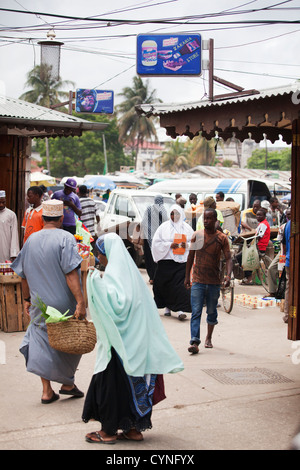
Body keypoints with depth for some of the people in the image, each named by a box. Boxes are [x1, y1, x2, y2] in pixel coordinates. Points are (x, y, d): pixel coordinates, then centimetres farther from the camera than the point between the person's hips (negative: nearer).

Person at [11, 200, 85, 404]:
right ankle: (68, 383, 24)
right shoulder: (65, 238, -13)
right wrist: (80, 301, -23)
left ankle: (47, 391, 9)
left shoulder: (31, 240, 2)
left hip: (40, 305, 4)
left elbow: (24, 275, 8)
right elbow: (71, 273, -21)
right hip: (63, 302, -4)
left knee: (43, 344, 10)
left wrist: (27, 299, 20)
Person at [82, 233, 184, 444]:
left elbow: (119, 302, -30)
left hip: (120, 342, -9)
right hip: (136, 341, 9)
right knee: (133, 383, 13)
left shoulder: (114, 272, -16)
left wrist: (98, 282, -25)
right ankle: (134, 428, 19)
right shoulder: (130, 269, 12)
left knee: (112, 382, 1)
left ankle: (109, 431, 9)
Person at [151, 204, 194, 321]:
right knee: (166, 284, 3)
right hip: (166, 260, 0)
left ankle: (180, 309, -12)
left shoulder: (187, 227, 10)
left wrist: (186, 245, -6)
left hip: (182, 260, 0)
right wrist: (170, 245, -10)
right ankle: (167, 307, 19)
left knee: (180, 284, -10)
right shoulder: (164, 227, 5)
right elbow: (156, 242, 2)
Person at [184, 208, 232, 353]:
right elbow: (191, 256, 11)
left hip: (214, 281, 0)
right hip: (197, 281, 0)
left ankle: (208, 338, 32)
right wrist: (187, 277, 10)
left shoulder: (222, 238, 0)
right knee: (196, 312, -10)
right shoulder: (197, 235, 4)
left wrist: (228, 275, -20)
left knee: (212, 312, 12)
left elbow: (228, 258, -3)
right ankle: (194, 342, -18)